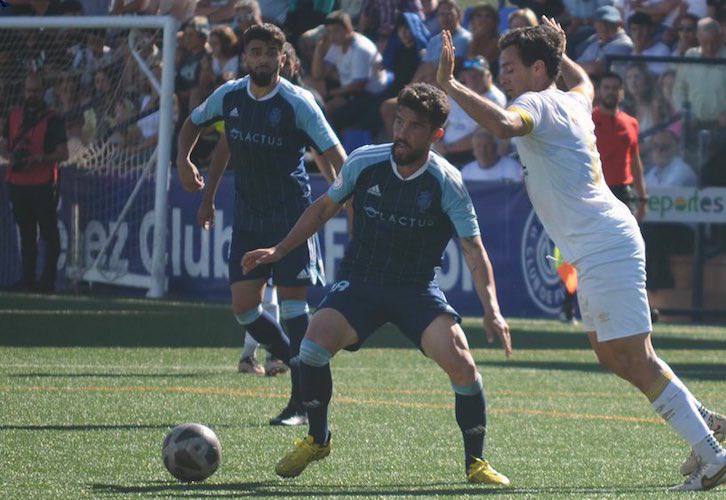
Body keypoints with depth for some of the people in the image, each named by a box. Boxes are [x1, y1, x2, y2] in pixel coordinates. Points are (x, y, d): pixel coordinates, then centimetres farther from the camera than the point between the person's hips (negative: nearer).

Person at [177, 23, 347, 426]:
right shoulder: (229, 96, 3)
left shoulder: (297, 103, -12)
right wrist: (183, 160, 5)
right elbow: (192, 124, 23)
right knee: (244, 307, -1)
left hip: (291, 215, -5)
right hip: (247, 217, 5)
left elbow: (336, 158, -15)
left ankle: (302, 402, -6)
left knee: (292, 300, -10)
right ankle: (301, 368, 20)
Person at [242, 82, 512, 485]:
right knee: (312, 347, -23)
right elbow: (325, 207, 11)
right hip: (359, 282, 2)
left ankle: (476, 463, -1)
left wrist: (491, 311, -28)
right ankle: (317, 440, 3)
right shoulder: (364, 162, -6)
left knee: (461, 364, -23)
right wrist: (279, 250, 8)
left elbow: (473, 249, -16)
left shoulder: (446, 183, -13)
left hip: (418, 289, -2)